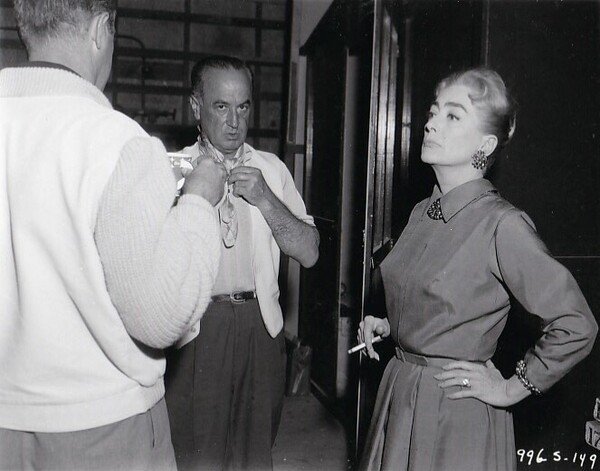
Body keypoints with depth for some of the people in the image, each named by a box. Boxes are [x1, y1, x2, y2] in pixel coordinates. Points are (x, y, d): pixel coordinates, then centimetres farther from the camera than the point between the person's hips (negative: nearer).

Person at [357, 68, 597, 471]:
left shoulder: (503, 224, -19)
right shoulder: (423, 212, 3)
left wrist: (510, 389, -11)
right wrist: (386, 325, 4)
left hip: (458, 411, -7)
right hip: (397, 395, 7)